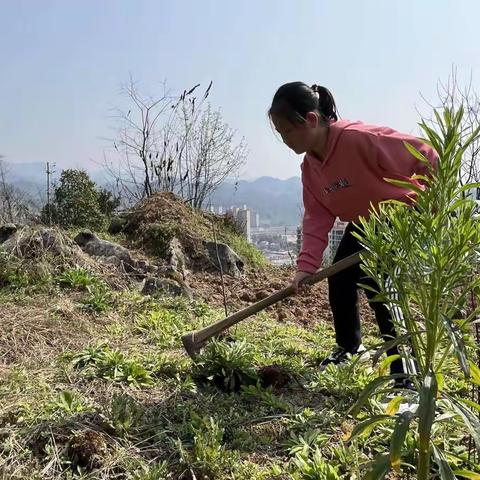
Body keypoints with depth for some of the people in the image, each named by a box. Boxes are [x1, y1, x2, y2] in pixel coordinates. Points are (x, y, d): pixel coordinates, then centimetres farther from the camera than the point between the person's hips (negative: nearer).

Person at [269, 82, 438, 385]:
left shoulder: (359, 138, -34)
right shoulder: (309, 166, -8)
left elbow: (424, 156, -29)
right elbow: (317, 217, -11)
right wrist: (307, 264, -22)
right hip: (363, 223, 8)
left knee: (378, 282, -21)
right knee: (339, 280, 7)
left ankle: (405, 368, -6)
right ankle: (349, 346, 33)